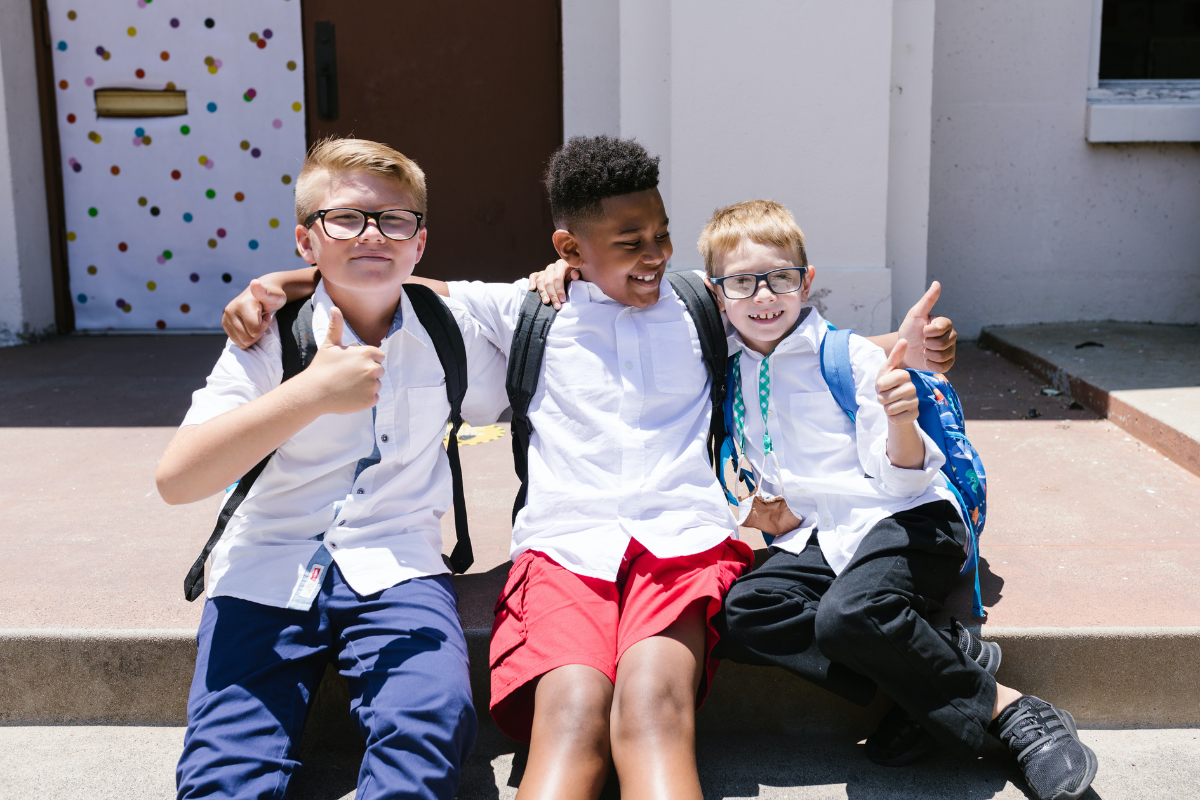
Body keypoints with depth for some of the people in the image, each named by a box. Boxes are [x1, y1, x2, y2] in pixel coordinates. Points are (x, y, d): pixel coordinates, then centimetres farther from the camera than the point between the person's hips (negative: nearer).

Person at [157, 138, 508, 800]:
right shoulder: (272, 336, -2)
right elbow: (176, 479, -14)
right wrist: (312, 393, -25)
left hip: (395, 568, 1)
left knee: (434, 722, -26)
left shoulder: (448, 332, 6)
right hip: (269, 573, -1)